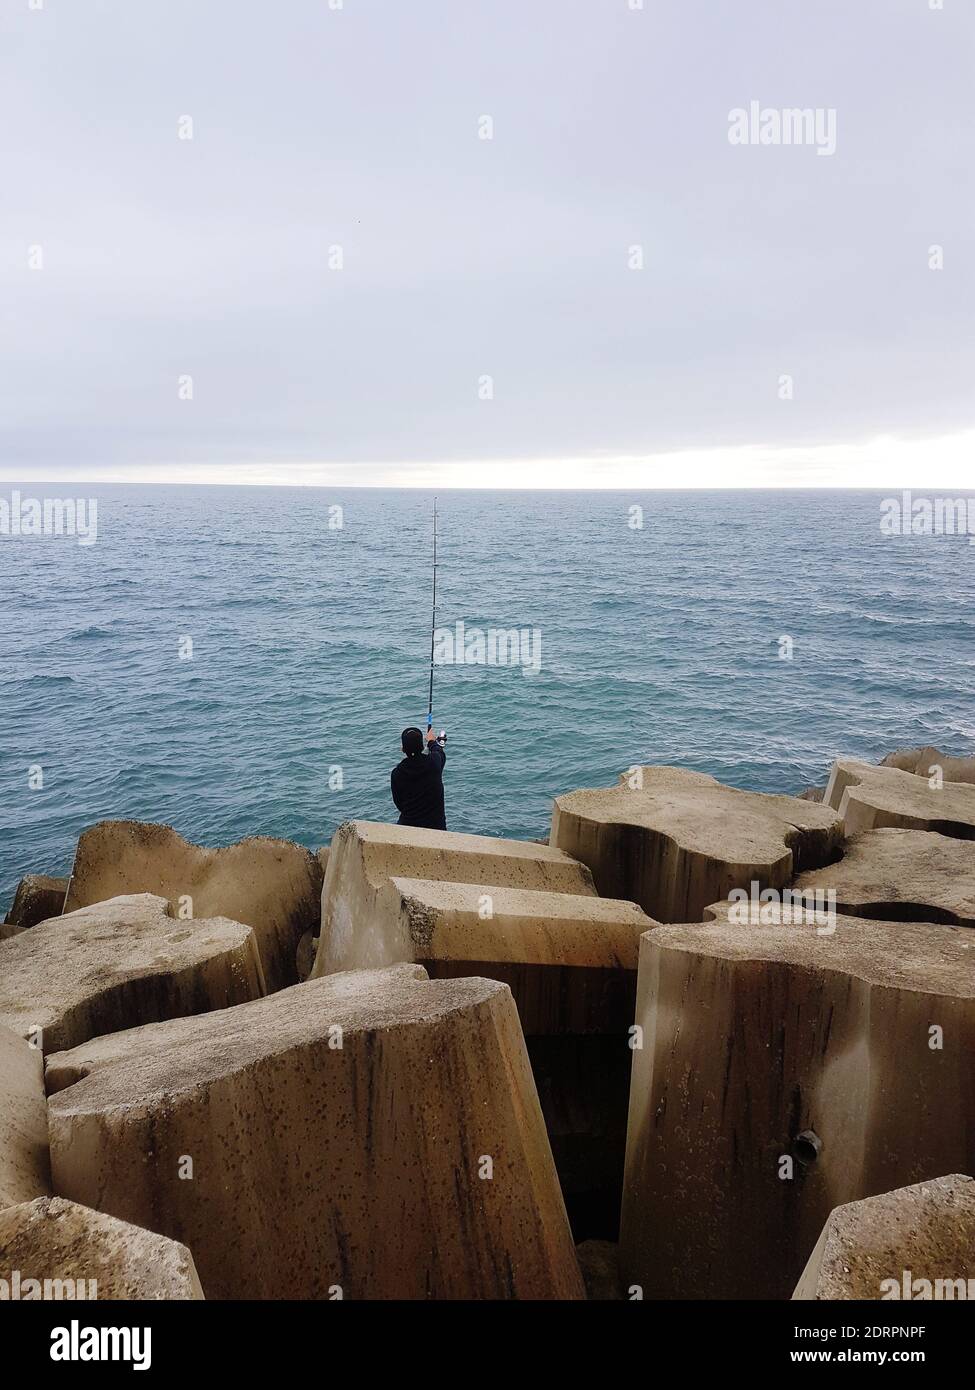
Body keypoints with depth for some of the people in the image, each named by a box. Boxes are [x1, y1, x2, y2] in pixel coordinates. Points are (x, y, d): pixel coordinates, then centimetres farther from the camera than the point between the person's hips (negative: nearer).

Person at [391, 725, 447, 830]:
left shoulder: (396, 773, -9)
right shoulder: (434, 762, -11)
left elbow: (398, 803, 2)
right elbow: (440, 752, 16)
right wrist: (431, 741, 36)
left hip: (407, 824, 0)